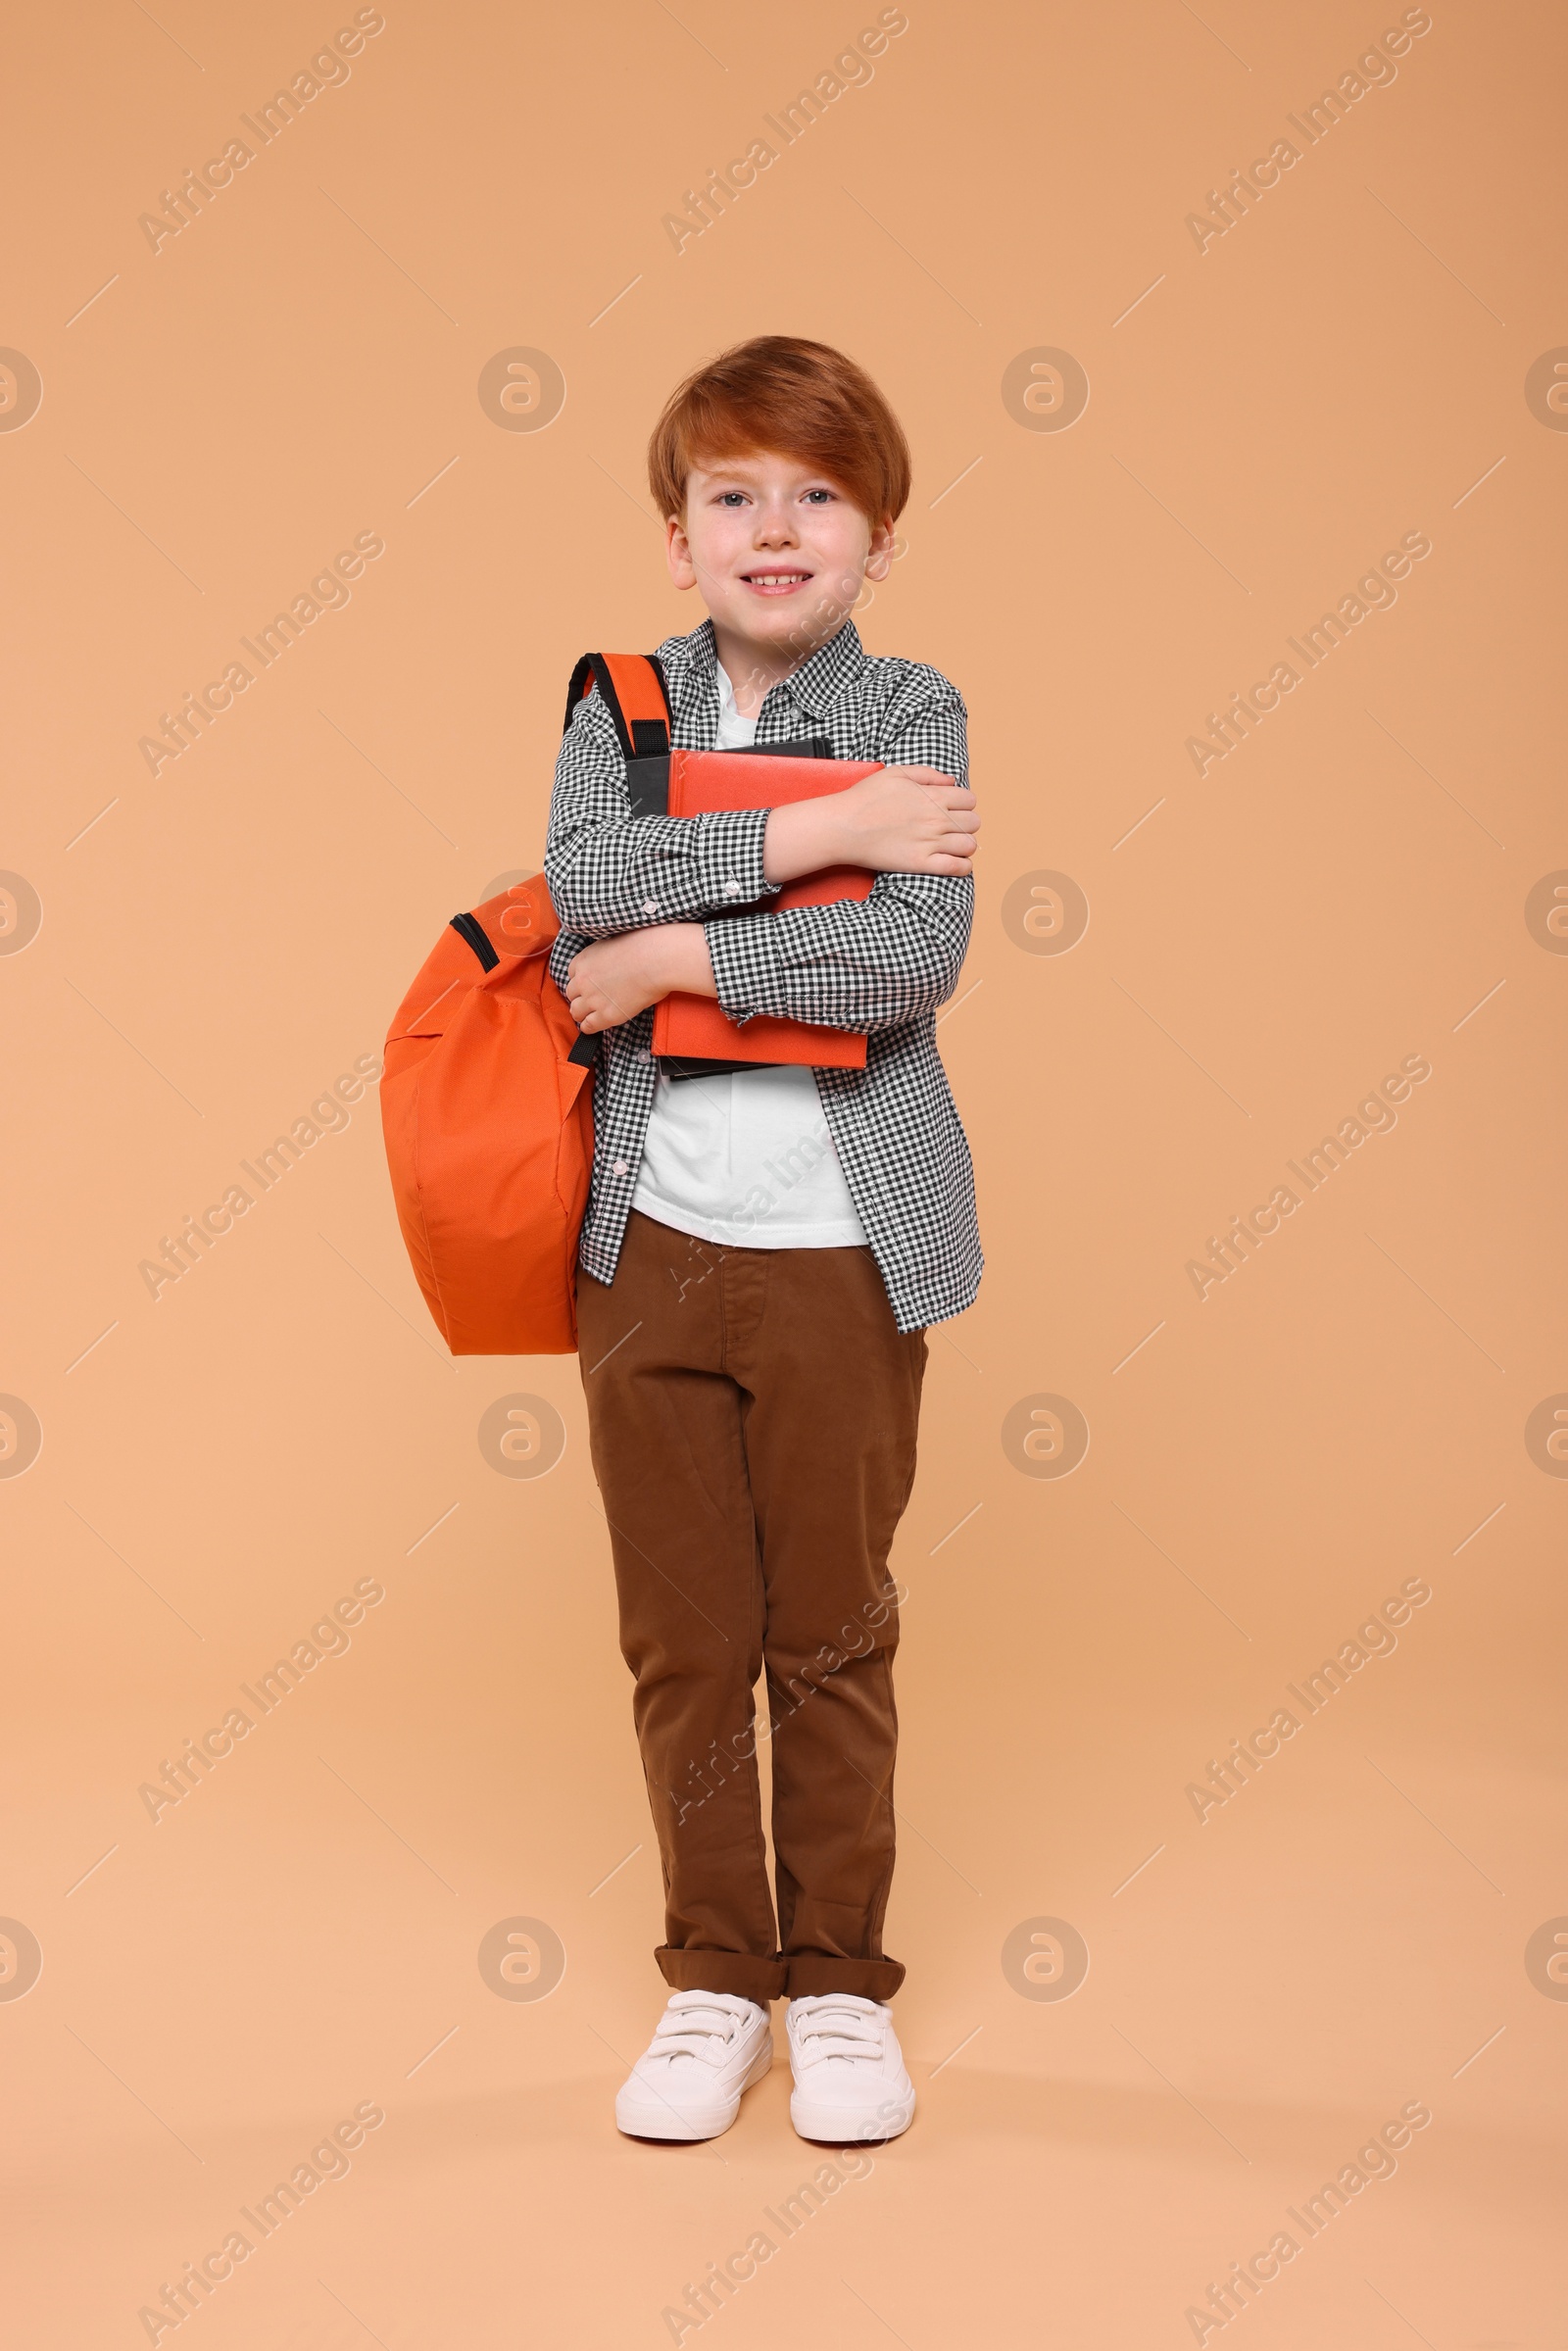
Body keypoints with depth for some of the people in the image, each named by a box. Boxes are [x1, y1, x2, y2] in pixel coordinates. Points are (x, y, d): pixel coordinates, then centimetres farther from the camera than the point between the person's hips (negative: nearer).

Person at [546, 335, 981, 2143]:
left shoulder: (911, 716, 0)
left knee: (833, 1634, 8)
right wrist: (811, 833, -17)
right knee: (683, 1638, 9)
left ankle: (840, 1980, 24)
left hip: (843, 1250, -2)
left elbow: (916, 953, -17)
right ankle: (714, 1976, 26)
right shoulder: (619, 709, 6)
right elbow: (584, 882, -14)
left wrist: (673, 956, -14)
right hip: (651, 1243, 2)